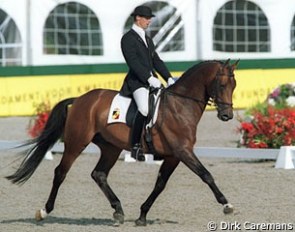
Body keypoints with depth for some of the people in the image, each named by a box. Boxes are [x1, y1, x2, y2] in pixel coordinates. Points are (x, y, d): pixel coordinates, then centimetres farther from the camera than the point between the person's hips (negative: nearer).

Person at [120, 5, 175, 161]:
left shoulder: (147, 39, 24)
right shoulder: (128, 39, -3)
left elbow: (156, 61, 22)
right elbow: (133, 62, -15)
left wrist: (169, 78, 9)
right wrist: (149, 78, -24)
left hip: (152, 81, 9)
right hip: (137, 82, -9)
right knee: (145, 108, -32)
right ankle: (136, 146, -23)